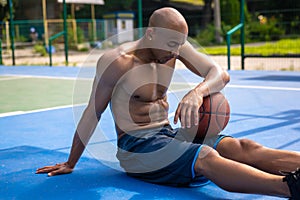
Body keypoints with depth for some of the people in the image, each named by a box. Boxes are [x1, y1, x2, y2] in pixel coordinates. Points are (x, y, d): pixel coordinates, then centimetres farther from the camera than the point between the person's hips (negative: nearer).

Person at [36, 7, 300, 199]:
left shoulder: (175, 45, 3)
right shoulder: (116, 62, -13)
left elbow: (220, 74, -5)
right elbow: (92, 114, -6)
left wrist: (197, 92, -29)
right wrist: (70, 164, 3)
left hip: (169, 134, 7)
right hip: (135, 146, -7)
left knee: (242, 148, -17)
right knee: (206, 158, -34)